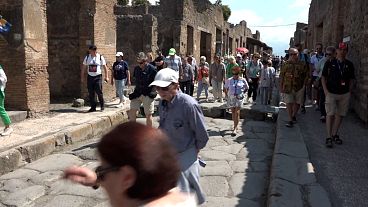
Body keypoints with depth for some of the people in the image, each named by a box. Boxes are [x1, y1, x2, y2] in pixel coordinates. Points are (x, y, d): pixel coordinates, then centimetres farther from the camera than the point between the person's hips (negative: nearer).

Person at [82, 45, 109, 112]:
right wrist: (82, 77, 12)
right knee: (91, 93, 3)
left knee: (99, 91, -10)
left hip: (98, 77, -3)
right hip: (90, 77, 3)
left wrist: (106, 76, -4)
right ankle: (93, 107, 13)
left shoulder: (100, 57, -1)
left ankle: (102, 105, 11)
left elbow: (105, 67, 2)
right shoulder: (87, 57, 7)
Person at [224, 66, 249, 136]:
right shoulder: (229, 80, -1)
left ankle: (235, 129, -5)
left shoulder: (243, 80, -4)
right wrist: (227, 95, 3)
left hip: (239, 98, -2)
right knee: (233, 112, 11)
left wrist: (242, 93, 5)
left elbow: (246, 88, 12)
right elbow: (225, 88, 12)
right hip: (231, 98, 2)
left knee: (237, 113, -7)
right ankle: (235, 125, 28)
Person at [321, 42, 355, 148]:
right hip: (331, 93, -3)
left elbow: (351, 79, 13)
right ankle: (329, 137, -4)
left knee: (340, 115, 8)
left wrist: (349, 91, 5)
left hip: (345, 94, 3)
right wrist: (325, 90, -6)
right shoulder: (329, 63, 0)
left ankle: (334, 134, 20)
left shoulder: (349, 64, 7)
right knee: (330, 114, -7)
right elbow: (323, 77, 3)